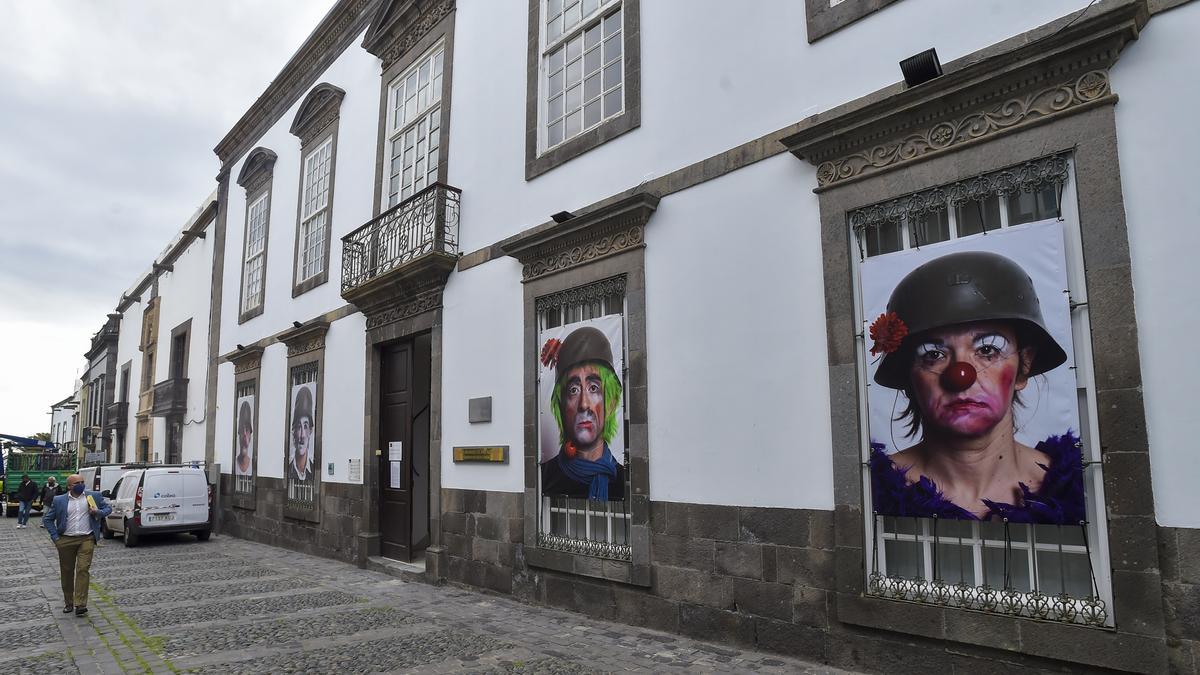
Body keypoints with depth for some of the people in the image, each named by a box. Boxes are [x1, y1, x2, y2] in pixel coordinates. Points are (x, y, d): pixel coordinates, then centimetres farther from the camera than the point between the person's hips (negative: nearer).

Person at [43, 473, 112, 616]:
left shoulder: (94, 496, 3)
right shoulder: (59, 501, 2)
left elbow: (108, 508, 13)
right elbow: (47, 519, 10)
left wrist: (98, 512, -9)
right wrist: (55, 537, 1)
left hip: (86, 539, -1)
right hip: (66, 540, 1)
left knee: (83, 569, -11)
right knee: (66, 572, 10)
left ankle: (80, 604, -11)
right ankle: (68, 603, 26)